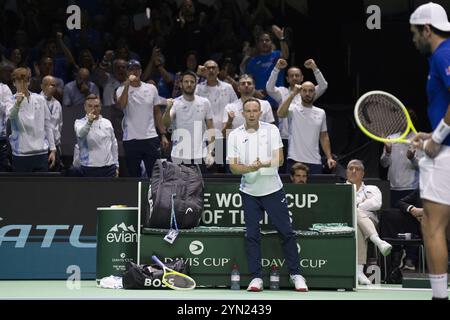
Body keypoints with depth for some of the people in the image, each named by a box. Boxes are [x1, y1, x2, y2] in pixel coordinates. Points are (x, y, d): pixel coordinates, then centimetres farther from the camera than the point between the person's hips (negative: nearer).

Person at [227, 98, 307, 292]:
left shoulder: (272, 130, -2)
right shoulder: (235, 135, 0)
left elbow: (279, 160, -9)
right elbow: (233, 166, -5)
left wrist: (263, 164, -28)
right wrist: (250, 168, -24)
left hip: (273, 190, -1)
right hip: (249, 193, 1)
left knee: (286, 232, 0)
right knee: (252, 235, 0)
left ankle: (296, 274, 11)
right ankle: (256, 278, 6)